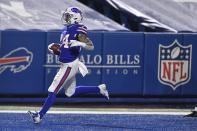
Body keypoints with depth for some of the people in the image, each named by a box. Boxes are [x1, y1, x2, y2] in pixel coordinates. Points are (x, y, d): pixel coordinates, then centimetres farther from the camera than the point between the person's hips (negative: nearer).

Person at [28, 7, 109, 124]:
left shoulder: (78, 30, -15)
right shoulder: (66, 30, 13)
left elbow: (91, 46, -20)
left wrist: (79, 43, -35)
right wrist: (54, 49, 7)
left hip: (69, 66, -10)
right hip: (66, 65, 10)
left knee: (53, 91, -5)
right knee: (71, 92, 21)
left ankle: (40, 115, 2)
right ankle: (100, 89, 28)